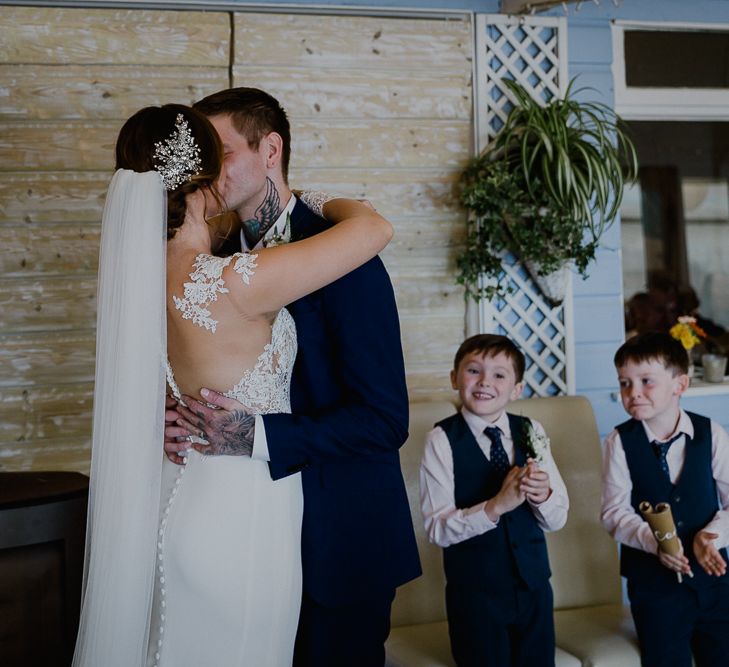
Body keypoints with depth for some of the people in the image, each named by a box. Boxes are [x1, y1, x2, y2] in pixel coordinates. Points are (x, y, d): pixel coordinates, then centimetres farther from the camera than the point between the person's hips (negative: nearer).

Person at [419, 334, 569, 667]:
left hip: (533, 582, 4)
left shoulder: (530, 433, -1)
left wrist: (543, 496, -21)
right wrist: (496, 506, -28)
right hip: (474, 589, -4)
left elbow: (558, 519, 0)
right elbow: (438, 529, -16)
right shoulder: (442, 440, -12)